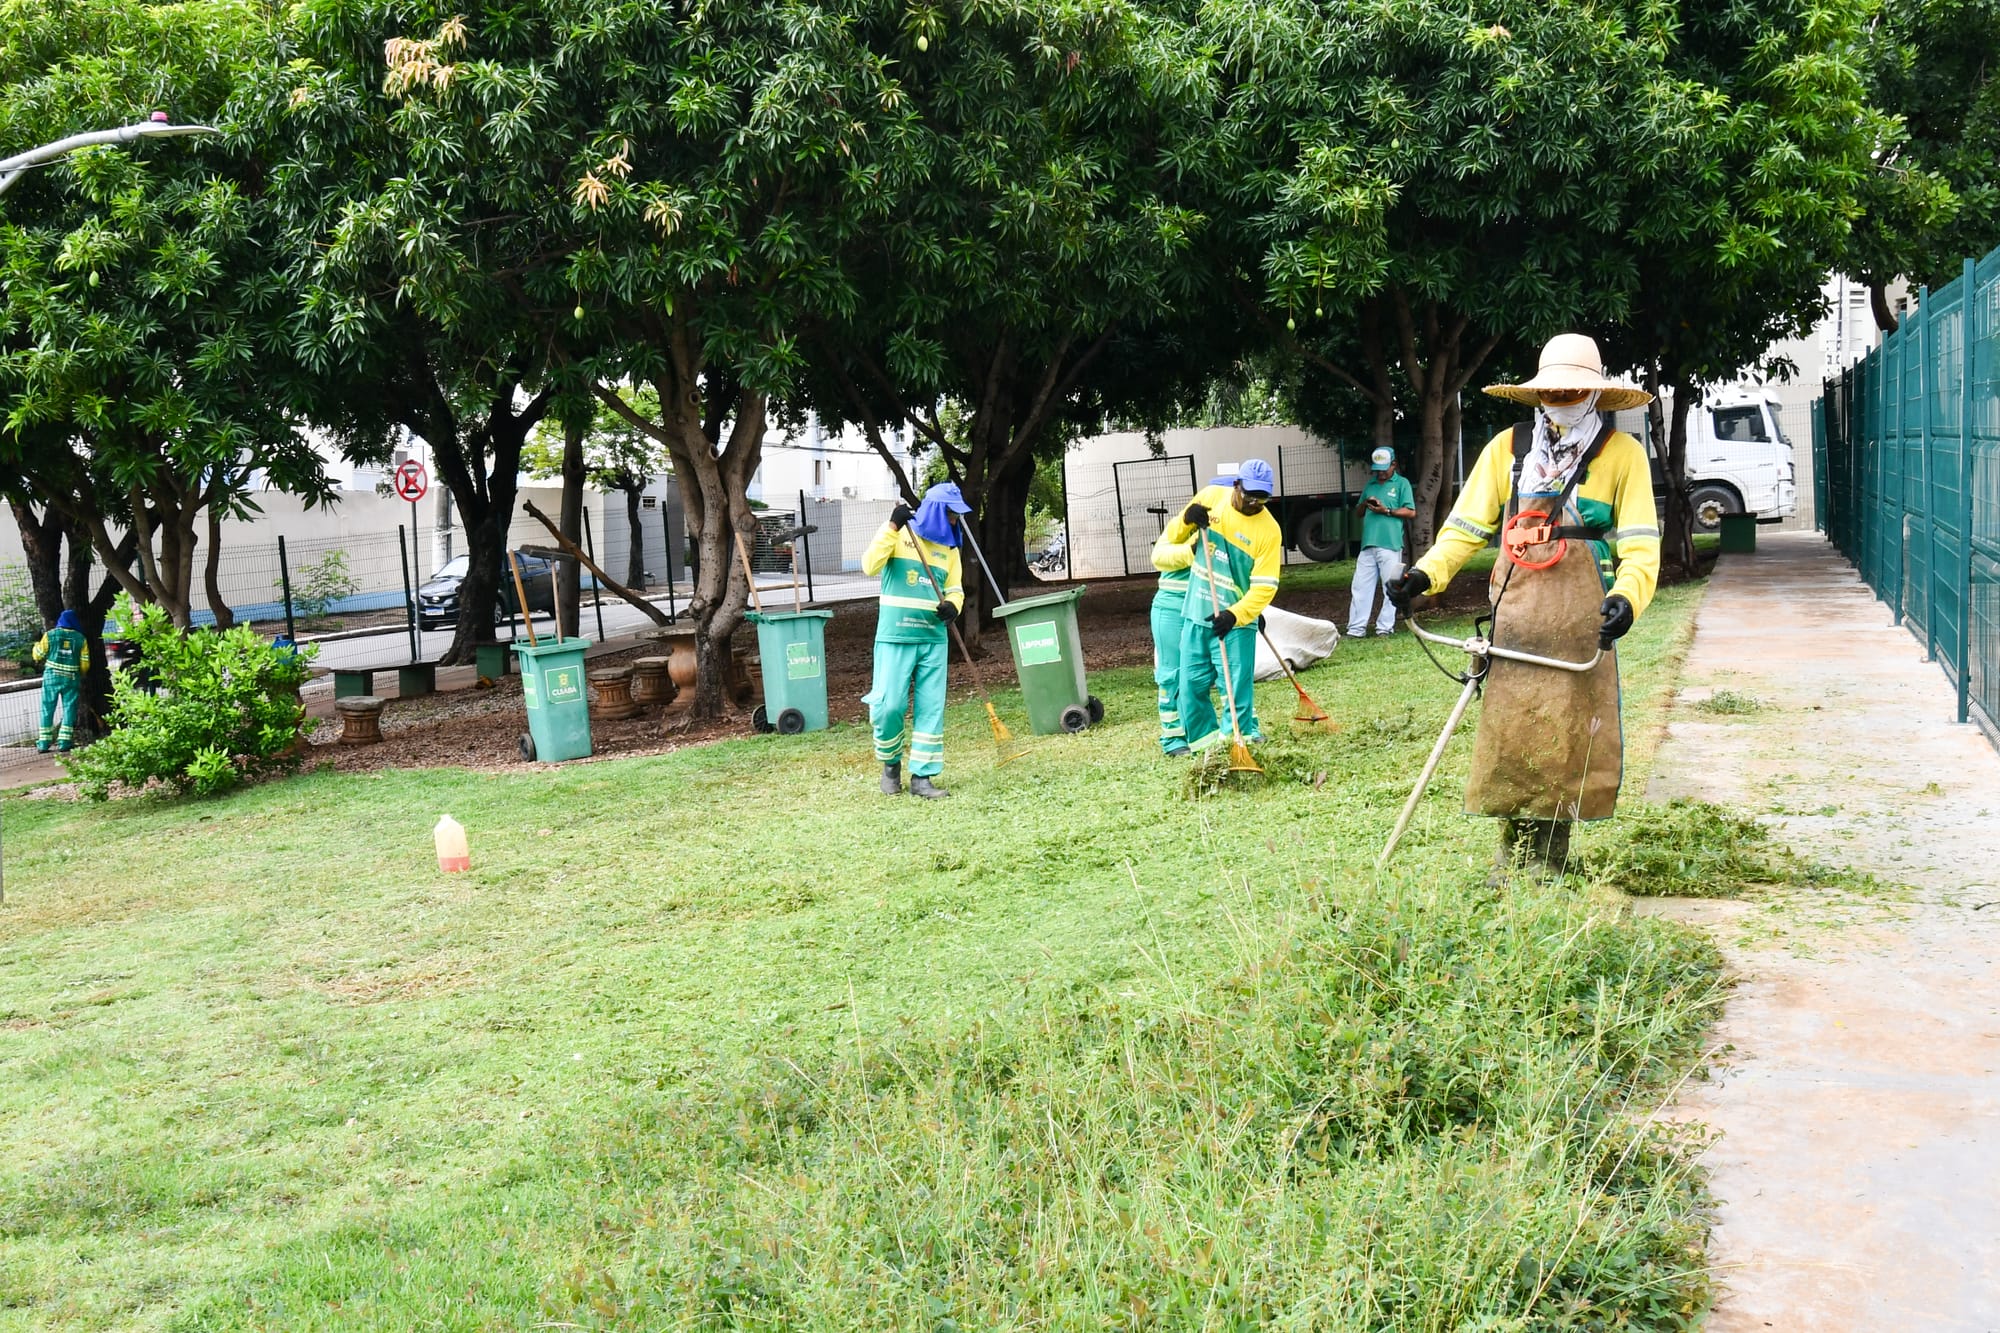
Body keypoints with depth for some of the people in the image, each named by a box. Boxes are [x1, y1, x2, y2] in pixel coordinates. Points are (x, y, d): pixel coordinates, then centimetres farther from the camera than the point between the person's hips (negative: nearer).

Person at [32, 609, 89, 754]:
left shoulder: (50, 635, -1)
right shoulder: (81, 639, 1)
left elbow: (38, 656, 4)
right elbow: (85, 664, 1)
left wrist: (36, 646, 25)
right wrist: (79, 674, 21)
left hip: (51, 676, 0)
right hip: (71, 678, 0)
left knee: (47, 709, 6)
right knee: (69, 709, 5)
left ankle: (44, 743, 5)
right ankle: (64, 741, -1)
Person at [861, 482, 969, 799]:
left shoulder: (949, 547, 11)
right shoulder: (899, 534, -2)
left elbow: (955, 588, 13)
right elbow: (870, 566, -15)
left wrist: (953, 606, -10)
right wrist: (892, 527, -22)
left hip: (934, 639, 4)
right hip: (895, 637, -4)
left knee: (931, 709, 2)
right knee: (889, 705, -8)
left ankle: (922, 776, 9)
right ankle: (891, 763, 18)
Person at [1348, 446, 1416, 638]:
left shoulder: (1402, 483, 6)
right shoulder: (1370, 484, 22)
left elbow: (1411, 512, -1)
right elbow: (1359, 513, 26)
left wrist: (1386, 511, -10)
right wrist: (1365, 504, 3)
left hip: (1390, 545, -5)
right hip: (1368, 544, 5)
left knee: (1391, 587, -2)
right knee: (1360, 587, 0)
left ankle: (1385, 627, 2)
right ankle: (1356, 628, 1)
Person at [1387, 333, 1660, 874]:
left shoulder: (1622, 454, 4)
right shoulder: (1508, 448, 9)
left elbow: (1640, 544, -2)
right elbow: (1466, 526, 11)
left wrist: (1627, 596, -22)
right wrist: (1425, 574, -6)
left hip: (1581, 625, -1)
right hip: (1515, 620, 2)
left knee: (1568, 743, 2)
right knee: (1510, 738, 2)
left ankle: (1547, 871, 11)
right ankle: (1514, 871, 11)